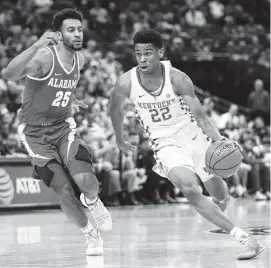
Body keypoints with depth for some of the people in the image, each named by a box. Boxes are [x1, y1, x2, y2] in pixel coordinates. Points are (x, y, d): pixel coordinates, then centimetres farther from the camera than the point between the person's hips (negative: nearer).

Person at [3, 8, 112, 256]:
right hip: (35, 133, -4)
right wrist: (37, 45, -52)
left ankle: (92, 202, 17)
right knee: (64, 191, -9)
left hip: (63, 127, 4)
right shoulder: (44, 57, -23)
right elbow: (9, 74, -43)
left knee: (86, 181, -20)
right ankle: (91, 235, 16)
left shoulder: (80, 59, -2)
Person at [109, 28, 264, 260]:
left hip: (192, 135, 0)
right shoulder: (126, 83, -13)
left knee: (221, 196, 7)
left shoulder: (177, 78, -17)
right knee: (190, 190, -27)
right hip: (165, 144, 0)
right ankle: (243, 238, -28)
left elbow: (200, 115, -15)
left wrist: (222, 143, -28)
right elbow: (115, 109, 9)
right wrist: (120, 140, 21)